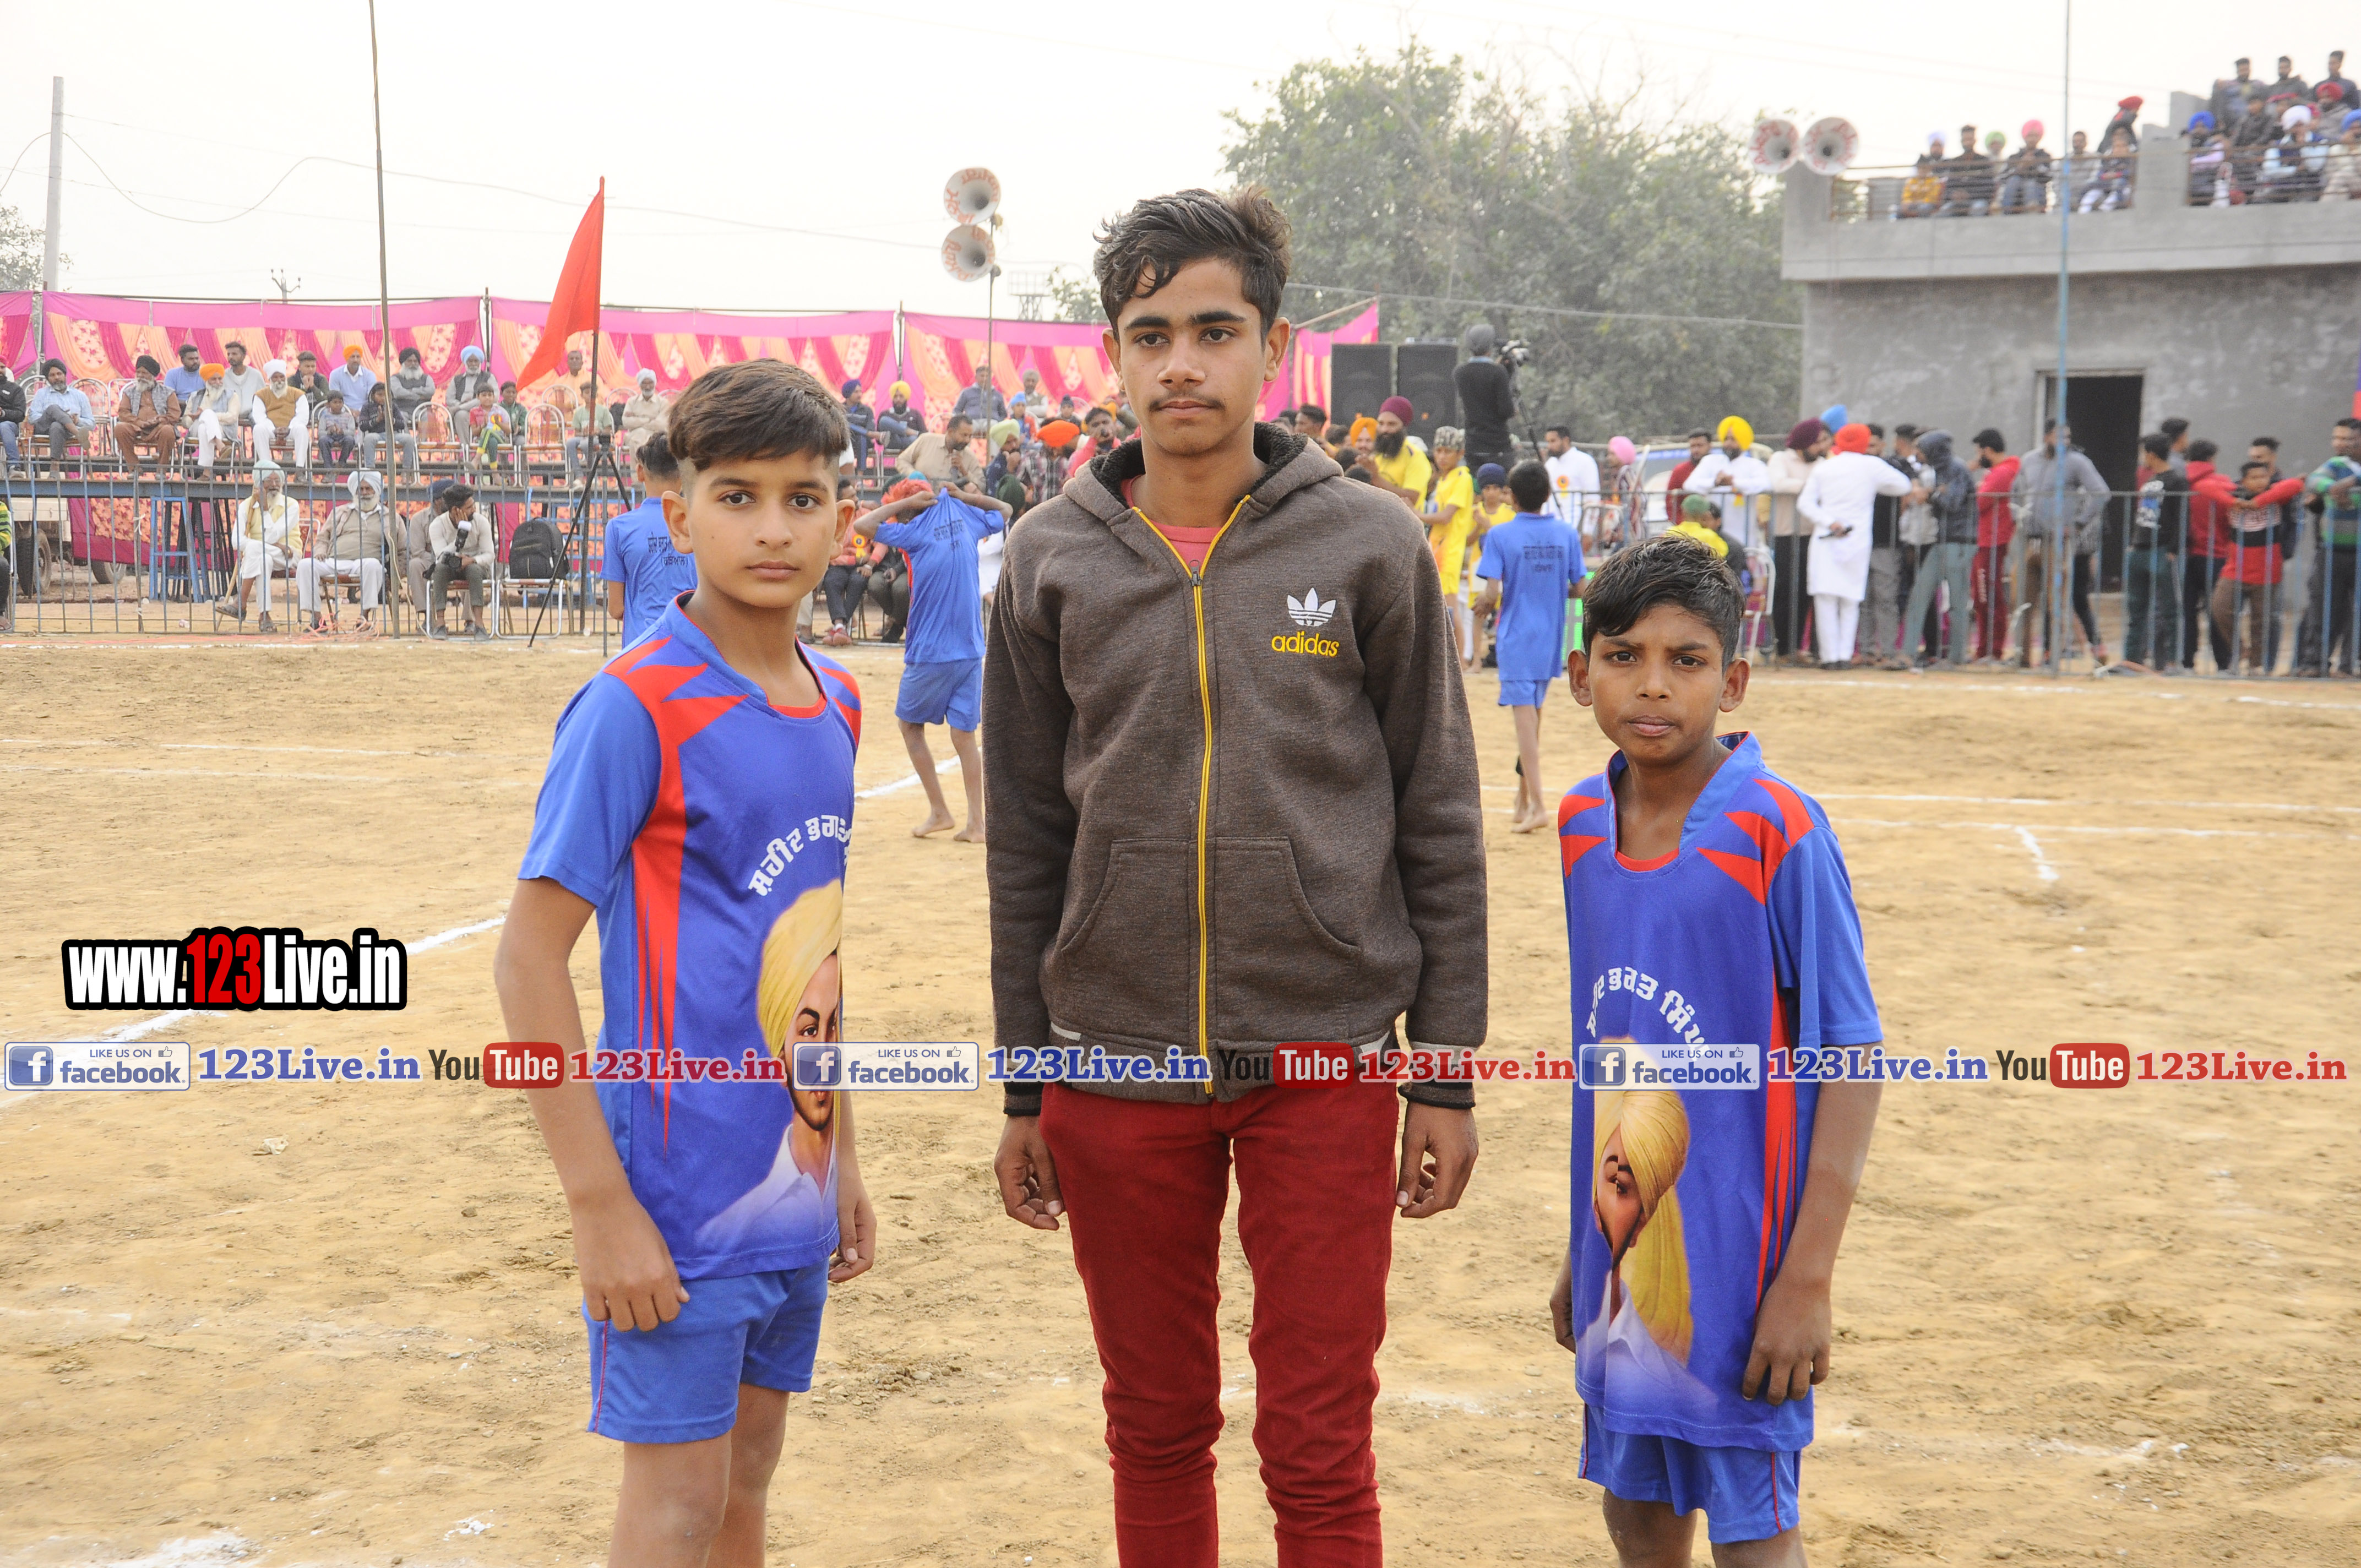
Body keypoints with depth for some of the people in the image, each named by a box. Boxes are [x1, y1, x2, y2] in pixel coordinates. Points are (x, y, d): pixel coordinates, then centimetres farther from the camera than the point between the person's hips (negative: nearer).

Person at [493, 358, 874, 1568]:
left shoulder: (835, 703, 6)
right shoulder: (633, 707, -16)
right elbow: (529, 957, -16)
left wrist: (843, 1159, 16)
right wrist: (599, 1203, -19)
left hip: (793, 1185, 7)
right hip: (681, 1188, -7)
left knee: (746, 1471, 17)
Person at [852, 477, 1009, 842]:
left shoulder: (916, 533, -11)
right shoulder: (966, 521, 6)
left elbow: (862, 525, -12)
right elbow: (1004, 510, 26)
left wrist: (908, 502, -6)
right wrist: (964, 496, 14)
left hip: (929, 653, -5)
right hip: (971, 651, 5)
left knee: (911, 725, 14)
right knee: (965, 736, 7)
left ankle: (939, 811, 9)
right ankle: (976, 823, 1)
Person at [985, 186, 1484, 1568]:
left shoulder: (1368, 545, -2)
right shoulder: (1056, 558, 3)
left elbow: (1439, 820, 1)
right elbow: (1027, 840, 8)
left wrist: (1448, 1075, -1)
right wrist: (1024, 1094, 9)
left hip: (1325, 1061, -2)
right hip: (1116, 1071, 2)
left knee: (1320, 1453, 3)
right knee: (1158, 1433, 13)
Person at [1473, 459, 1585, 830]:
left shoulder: (1500, 536, -9)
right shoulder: (1566, 534, 2)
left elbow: (1492, 594, -14)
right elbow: (1579, 589, 4)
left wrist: (1480, 607, 7)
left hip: (1516, 638, -4)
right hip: (1551, 639, 4)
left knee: (1524, 717, -6)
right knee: (1533, 717, 16)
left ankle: (1537, 805, -15)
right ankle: (1524, 801, 26)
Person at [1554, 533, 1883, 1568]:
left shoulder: (1778, 830, -15)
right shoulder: (1582, 822, 3)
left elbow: (1851, 1056, -14)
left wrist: (1808, 1275, -17)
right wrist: (1583, 1247, 17)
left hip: (1737, 1259, -6)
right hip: (1622, 1256, 6)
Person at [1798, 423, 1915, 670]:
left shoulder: (1822, 468, 9)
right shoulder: (1872, 466, 4)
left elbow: (1805, 503, 1)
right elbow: (1903, 486, 13)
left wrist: (1829, 522, -6)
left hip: (1825, 540, 0)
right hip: (1858, 541, 0)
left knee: (1826, 598, -1)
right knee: (1850, 599, 9)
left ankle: (1830, 656, -5)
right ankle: (1845, 655, 5)